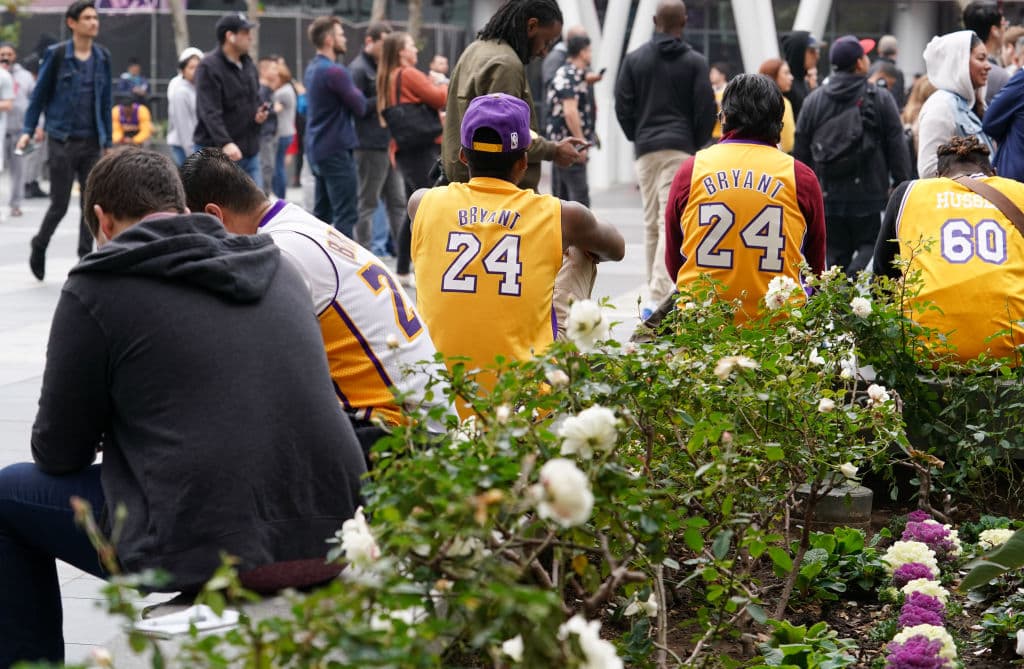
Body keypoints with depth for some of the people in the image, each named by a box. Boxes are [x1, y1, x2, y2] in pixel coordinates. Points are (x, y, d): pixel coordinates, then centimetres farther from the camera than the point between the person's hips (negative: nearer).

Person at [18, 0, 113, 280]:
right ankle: (39, 246, 25)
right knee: (60, 203, 0)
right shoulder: (57, 54, -6)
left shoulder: (102, 57, 6)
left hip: (91, 142, 4)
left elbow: (105, 101, 11)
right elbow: (40, 94, 1)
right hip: (62, 140, -4)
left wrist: (107, 141, 11)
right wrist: (28, 130, -3)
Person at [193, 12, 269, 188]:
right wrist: (225, 143, -32)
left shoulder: (248, 65, 14)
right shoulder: (209, 67, -12)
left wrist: (260, 113, 1)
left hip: (250, 152, 8)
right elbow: (210, 112, -21)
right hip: (217, 152, -8)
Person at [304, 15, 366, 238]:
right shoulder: (334, 71, -17)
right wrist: (356, 92, 8)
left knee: (322, 214, 14)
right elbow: (360, 106, -12)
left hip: (318, 150, 9)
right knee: (345, 216, -8)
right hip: (337, 150, -9)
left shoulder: (312, 69, 12)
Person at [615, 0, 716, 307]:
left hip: (645, 149, 3)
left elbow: (623, 106, 3)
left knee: (651, 222, 13)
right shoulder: (695, 62, -1)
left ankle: (656, 290, 18)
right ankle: (660, 296, -20)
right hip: (680, 149, -3)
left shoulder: (635, 59, 4)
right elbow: (706, 109, -3)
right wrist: (697, 143, 12)